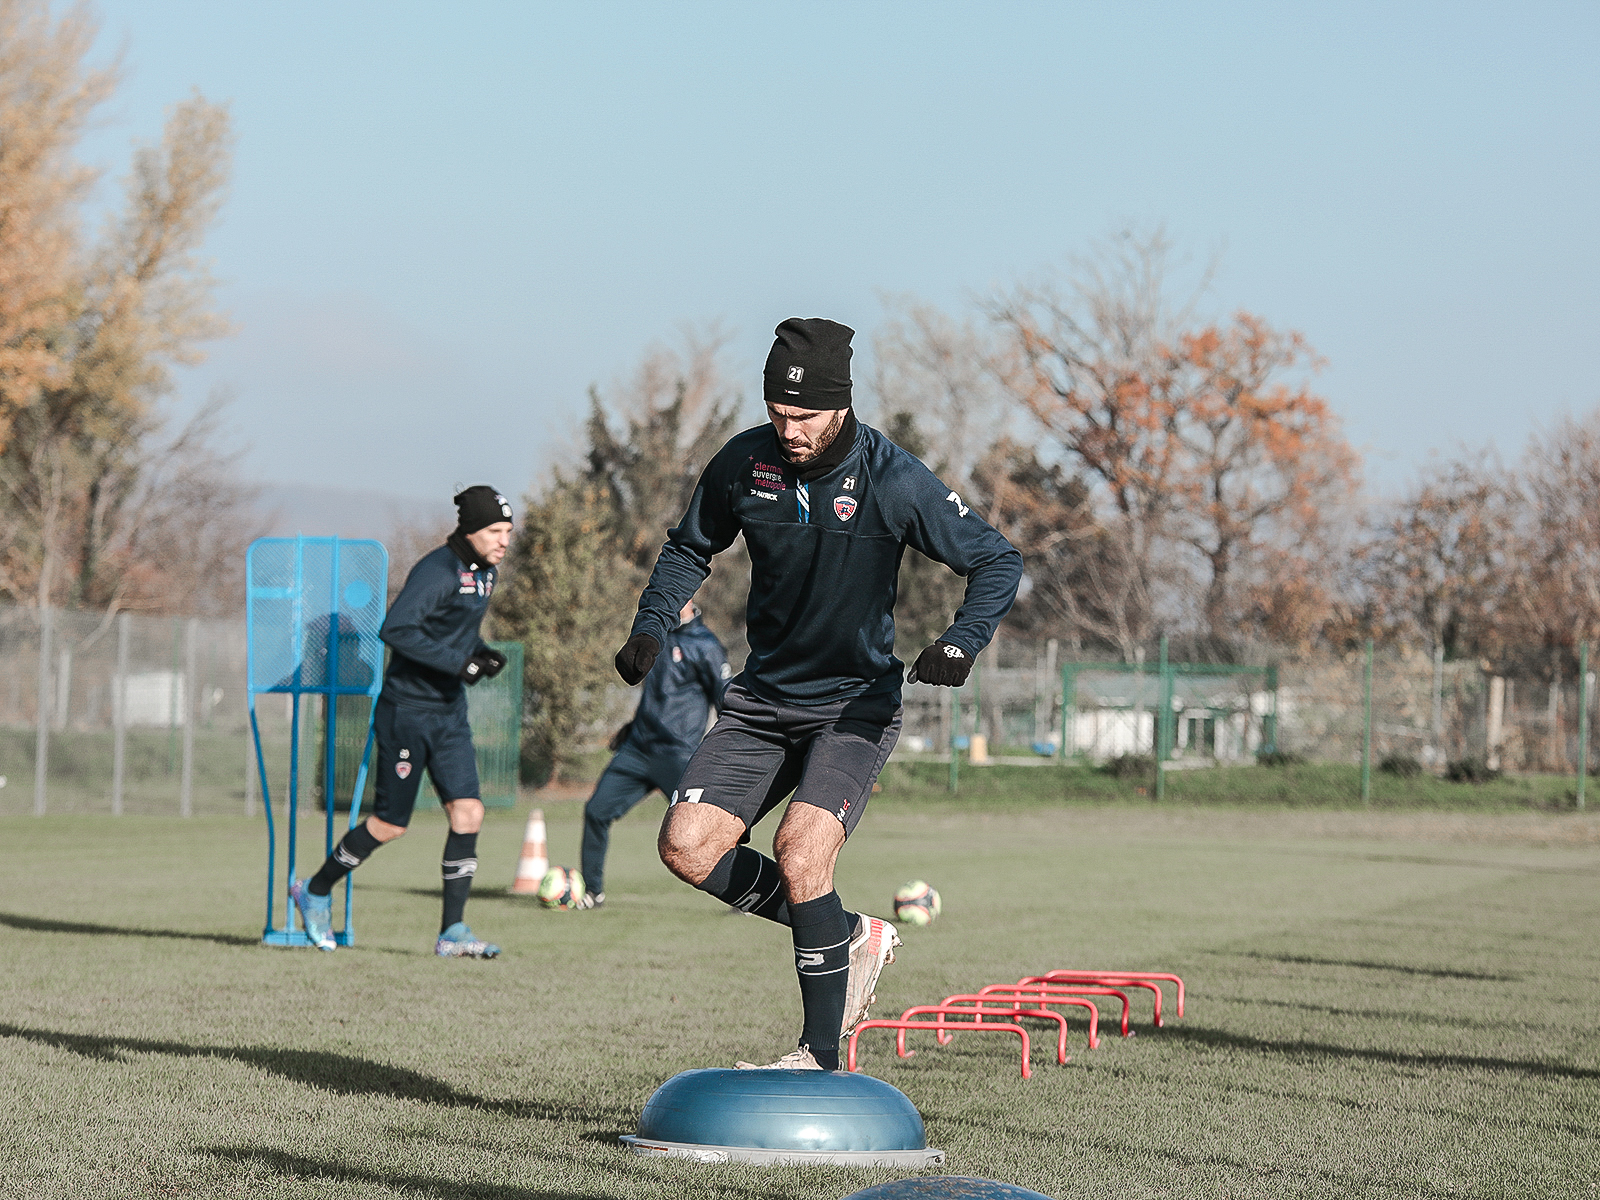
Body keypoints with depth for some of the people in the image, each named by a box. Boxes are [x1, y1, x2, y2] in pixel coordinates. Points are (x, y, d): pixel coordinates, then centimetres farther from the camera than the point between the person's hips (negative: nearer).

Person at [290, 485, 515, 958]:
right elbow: (395, 629, -29)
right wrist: (458, 662, -30)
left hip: (450, 712, 8)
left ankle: (452, 932, -2)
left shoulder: (483, 571, 10)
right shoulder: (437, 571, -19)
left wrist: (482, 654, 5)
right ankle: (315, 892, 24)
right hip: (406, 710, -8)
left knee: (468, 813, -6)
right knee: (390, 824, 1)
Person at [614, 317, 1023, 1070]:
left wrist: (962, 641, -27)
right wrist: (651, 626, -4)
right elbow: (689, 548, 13)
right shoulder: (744, 462, -6)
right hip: (762, 697, 5)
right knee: (686, 846, -9)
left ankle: (821, 1057, -15)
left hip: (856, 703, -5)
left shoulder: (893, 482, -18)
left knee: (801, 851, -24)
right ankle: (851, 938, 10)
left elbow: (998, 562, -9)